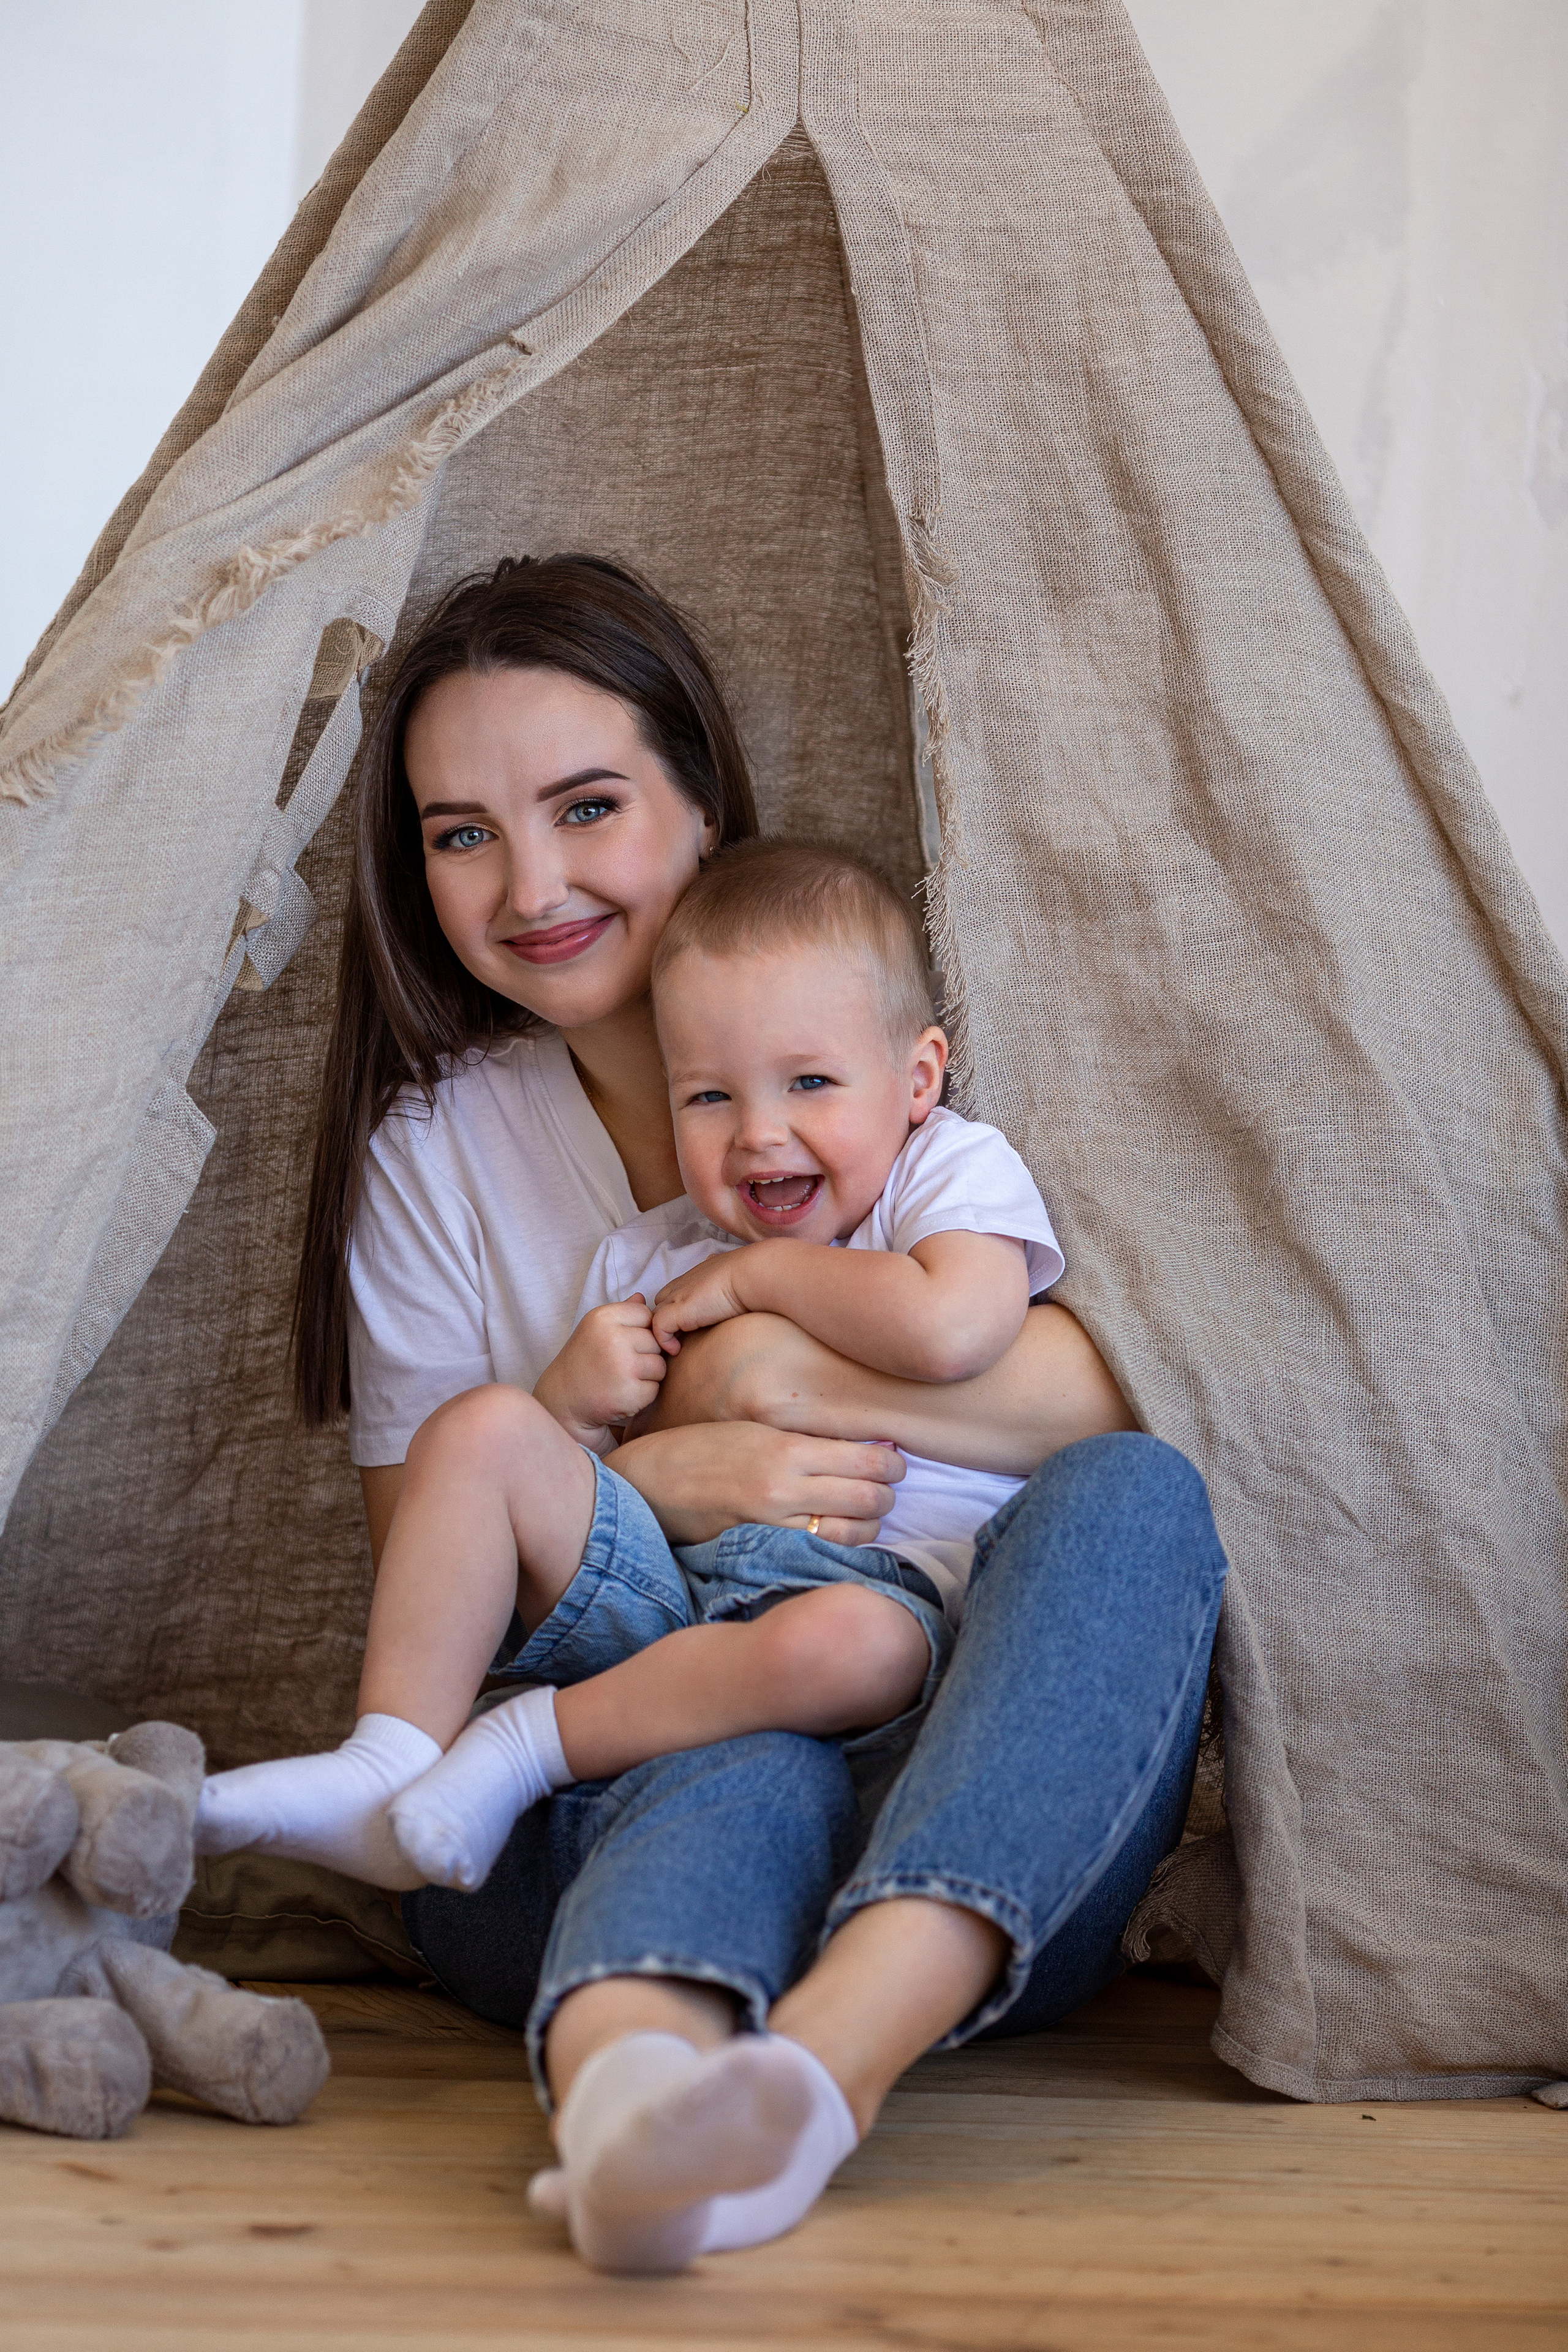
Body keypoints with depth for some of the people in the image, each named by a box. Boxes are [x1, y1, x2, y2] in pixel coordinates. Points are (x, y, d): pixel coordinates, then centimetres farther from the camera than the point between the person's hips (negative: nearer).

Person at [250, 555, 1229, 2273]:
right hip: (598, 1799, 0)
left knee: (1129, 1497, -30)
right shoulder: (430, 1145, 11)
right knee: (741, 1762, -36)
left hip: (971, 1852, 1)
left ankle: (831, 2052, -53)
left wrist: (789, 1376, -12)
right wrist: (655, 1484, -13)